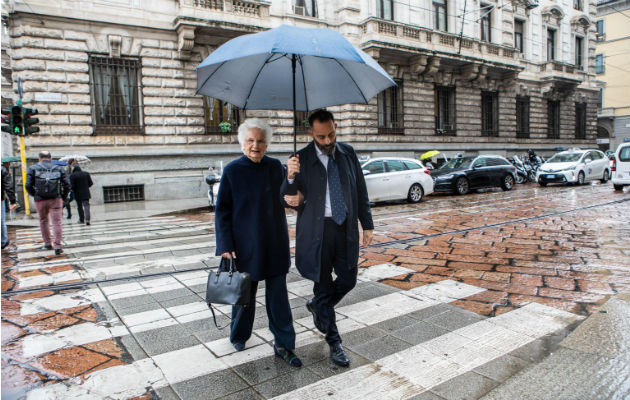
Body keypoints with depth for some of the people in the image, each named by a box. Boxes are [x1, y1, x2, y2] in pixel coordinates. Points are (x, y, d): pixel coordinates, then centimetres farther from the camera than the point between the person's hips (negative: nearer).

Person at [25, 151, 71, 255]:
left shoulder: (32, 169, 6)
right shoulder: (59, 168, 8)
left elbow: (28, 185, -4)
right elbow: (67, 184, 0)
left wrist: (34, 195, 11)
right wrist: (63, 197, 10)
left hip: (40, 200, 1)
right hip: (55, 199, -1)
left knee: (43, 221, 18)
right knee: (56, 222, -1)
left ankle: (47, 244, 25)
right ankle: (57, 246, -6)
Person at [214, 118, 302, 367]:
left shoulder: (275, 167, 2)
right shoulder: (232, 171, -7)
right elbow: (222, 211, -5)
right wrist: (225, 246, -11)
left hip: (274, 244, 2)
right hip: (245, 245, -2)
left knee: (278, 295, 5)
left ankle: (283, 345, 17)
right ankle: (239, 335, 38)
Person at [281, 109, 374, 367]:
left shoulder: (348, 153, 4)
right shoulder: (301, 159, -5)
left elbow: (360, 191, 10)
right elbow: (290, 200, -5)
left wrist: (367, 224, 7)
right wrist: (291, 177, -25)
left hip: (346, 228, 3)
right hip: (317, 229, -3)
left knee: (348, 280, 10)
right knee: (323, 286, 6)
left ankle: (316, 306, 41)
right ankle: (334, 342, 24)